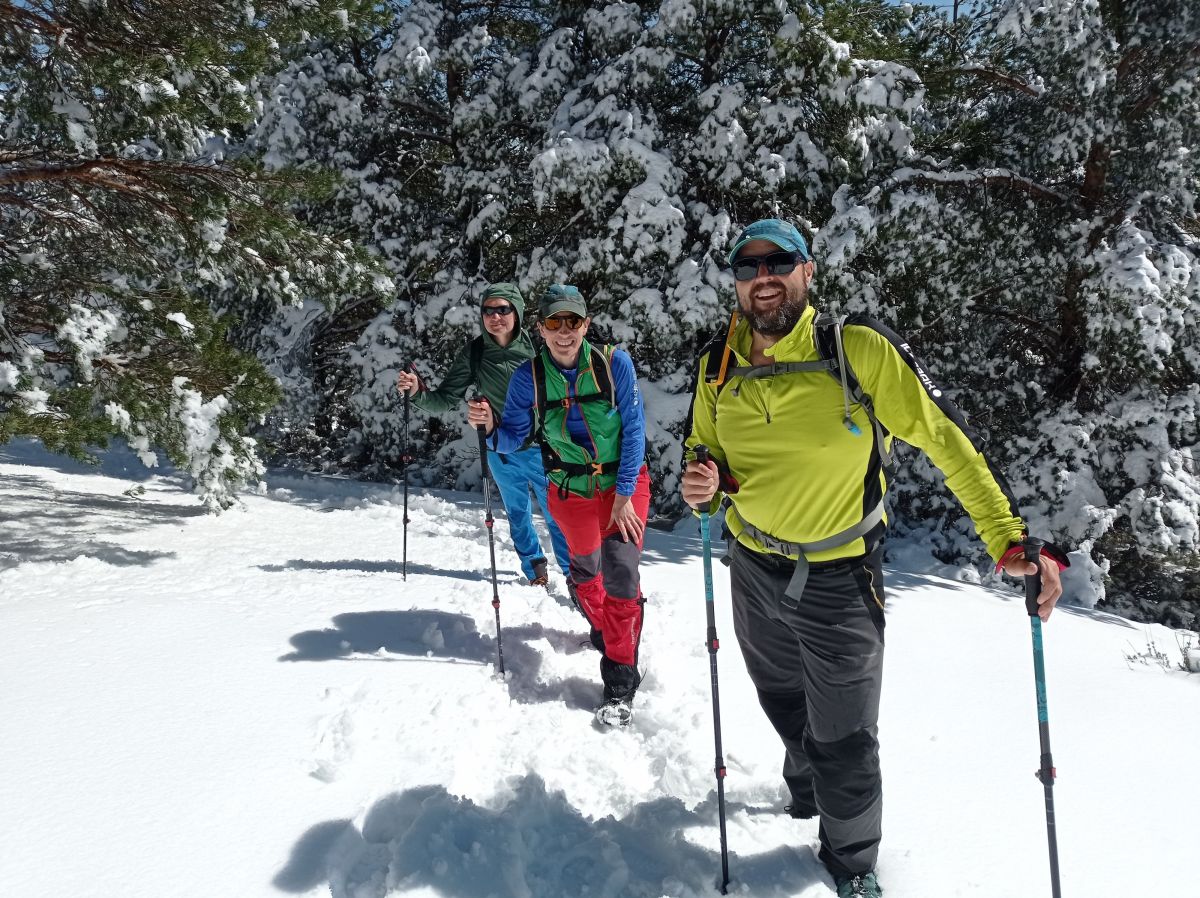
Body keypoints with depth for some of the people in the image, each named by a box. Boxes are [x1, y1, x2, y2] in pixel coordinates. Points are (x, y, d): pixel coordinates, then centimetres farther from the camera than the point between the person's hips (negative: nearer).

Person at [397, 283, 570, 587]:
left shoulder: (537, 344, -13)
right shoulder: (474, 353, -8)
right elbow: (445, 399, -4)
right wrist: (418, 392, -23)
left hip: (540, 447, -2)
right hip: (500, 450, 3)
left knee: (557, 513, 5)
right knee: (517, 513, 19)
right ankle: (534, 567, 41)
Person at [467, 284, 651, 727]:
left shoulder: (614, 362, -17)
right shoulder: (529, 376, -13)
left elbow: (633, 429, -13)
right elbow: (514, 438, -7)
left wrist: (624, 494, -15)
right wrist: (491, 425, -30)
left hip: (624, 483, -2)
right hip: (570, 490, 2)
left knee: (620, 571, -16)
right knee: (584, 571, 18)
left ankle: (620, 678, -3)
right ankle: (602, 628, 51)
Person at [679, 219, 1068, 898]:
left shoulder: (861, 350, -21)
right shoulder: (719, 366, -8)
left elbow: (945, 438, -16)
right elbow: (705, 452, 6)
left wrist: (1010, 538, -22)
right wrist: (703, 486, -17)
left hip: (840, 581, -4)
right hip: (754, 572, 4)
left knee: (845, 743, 10)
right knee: (785, 706, 28)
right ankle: (808, 784, 62)